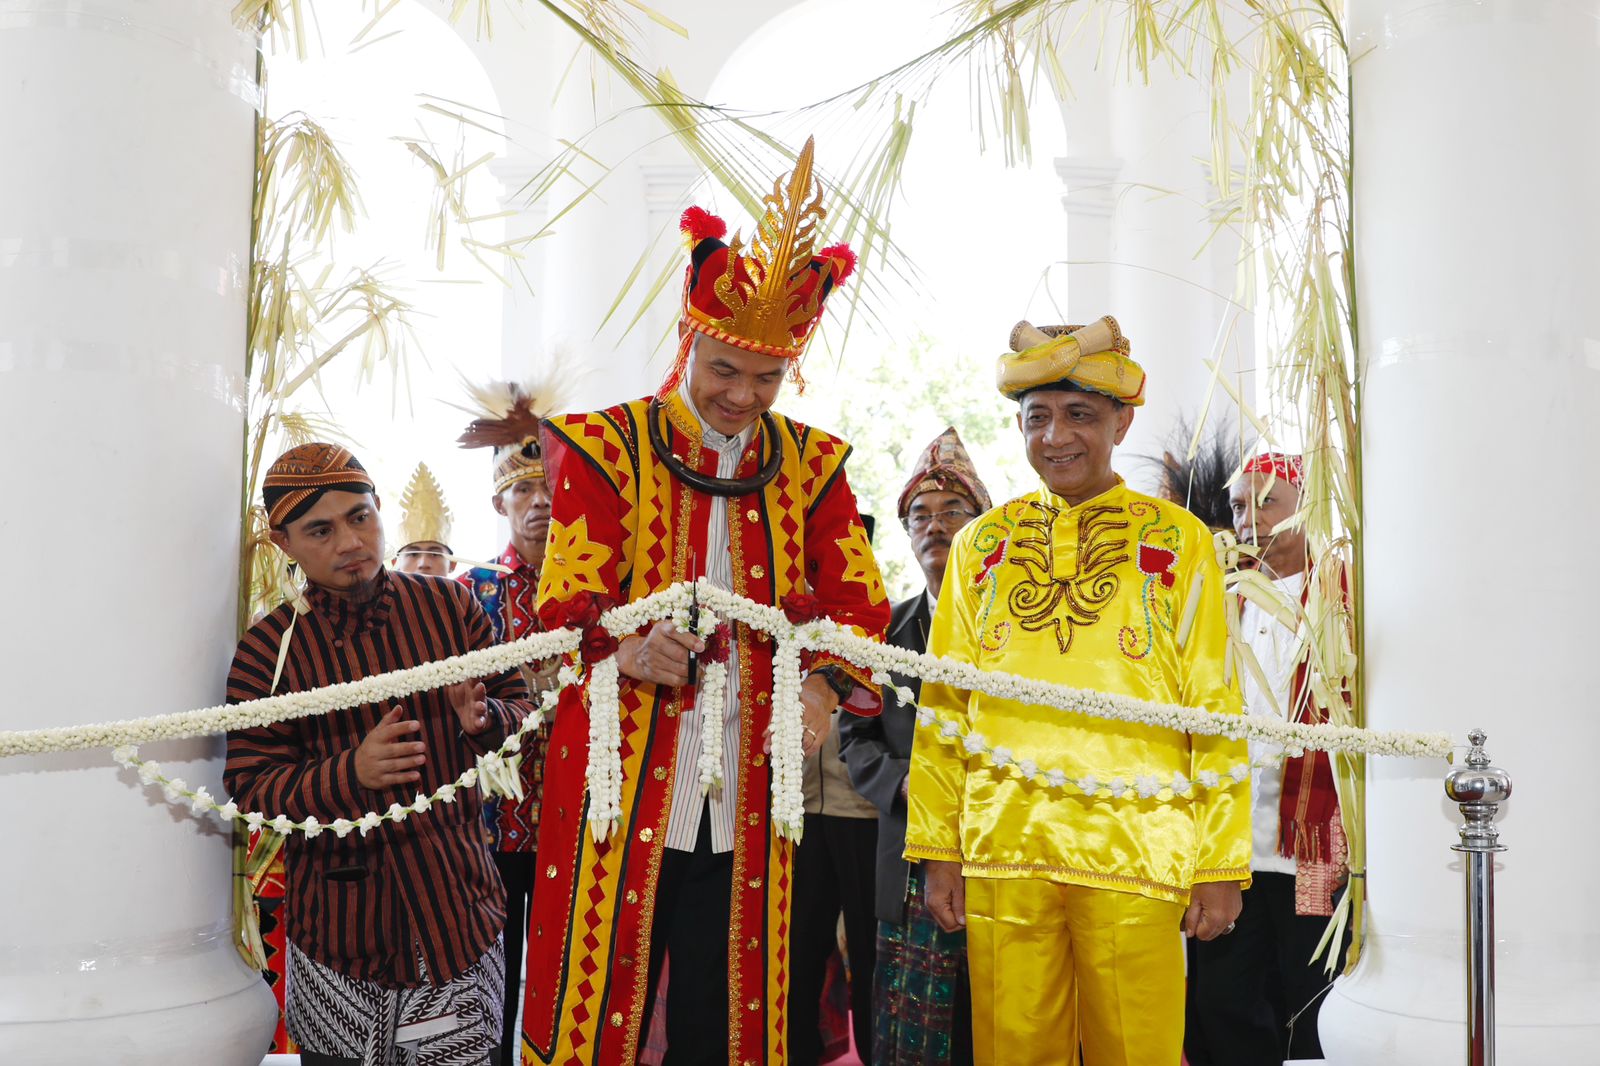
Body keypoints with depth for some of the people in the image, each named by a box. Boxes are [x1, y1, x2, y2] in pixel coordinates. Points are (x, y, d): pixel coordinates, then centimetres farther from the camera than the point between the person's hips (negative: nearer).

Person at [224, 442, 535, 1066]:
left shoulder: (450, 607, 3)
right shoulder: (267, 650, -2)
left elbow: (517, 704, 9)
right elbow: (249, 789, -5)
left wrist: (483, 719, -15)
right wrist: (350, 772, -22)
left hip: (454, 898, 1)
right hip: (337, 915, -1)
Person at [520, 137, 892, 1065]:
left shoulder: (811, 464, 10)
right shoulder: (606, 447, -1)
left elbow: (856, 600, 7)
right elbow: (567, 602, -6)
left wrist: (823, 683, -14)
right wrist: (629, 650, -28)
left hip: (746, 798, 3)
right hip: (623, 786, -3)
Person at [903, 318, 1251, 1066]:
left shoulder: (1177, 541, 5)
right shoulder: (982, 545, 11)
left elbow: (1217, 713, 3)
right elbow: (942, 706, 11)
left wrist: (1222, 866, -2)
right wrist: (938, 849, 5)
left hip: (1134, 858, -2)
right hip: (1002, 856, 2)